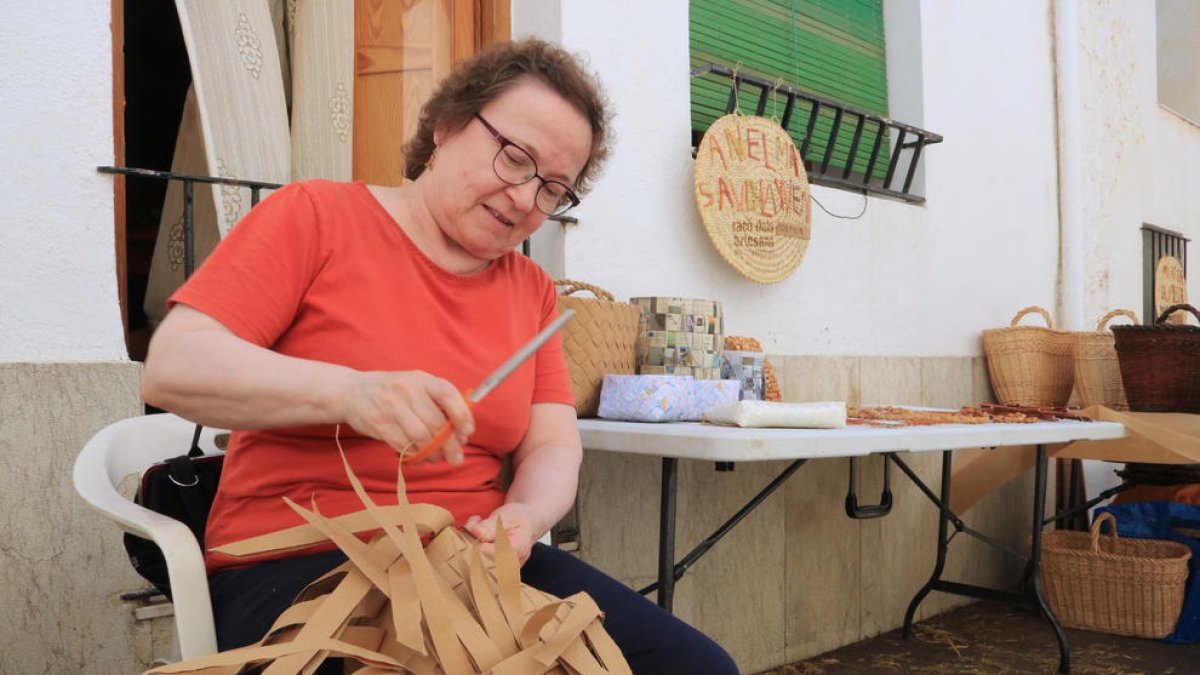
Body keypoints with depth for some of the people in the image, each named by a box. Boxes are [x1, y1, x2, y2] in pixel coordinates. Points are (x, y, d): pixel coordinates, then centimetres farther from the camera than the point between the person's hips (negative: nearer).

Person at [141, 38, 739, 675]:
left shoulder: (533, 290, 13)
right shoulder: (316, 215, -1)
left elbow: (553, 447, 8)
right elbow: (170, 368, -10)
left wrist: (524, 517, -16)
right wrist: (347, 391, -27)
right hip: (298, 562, -5)